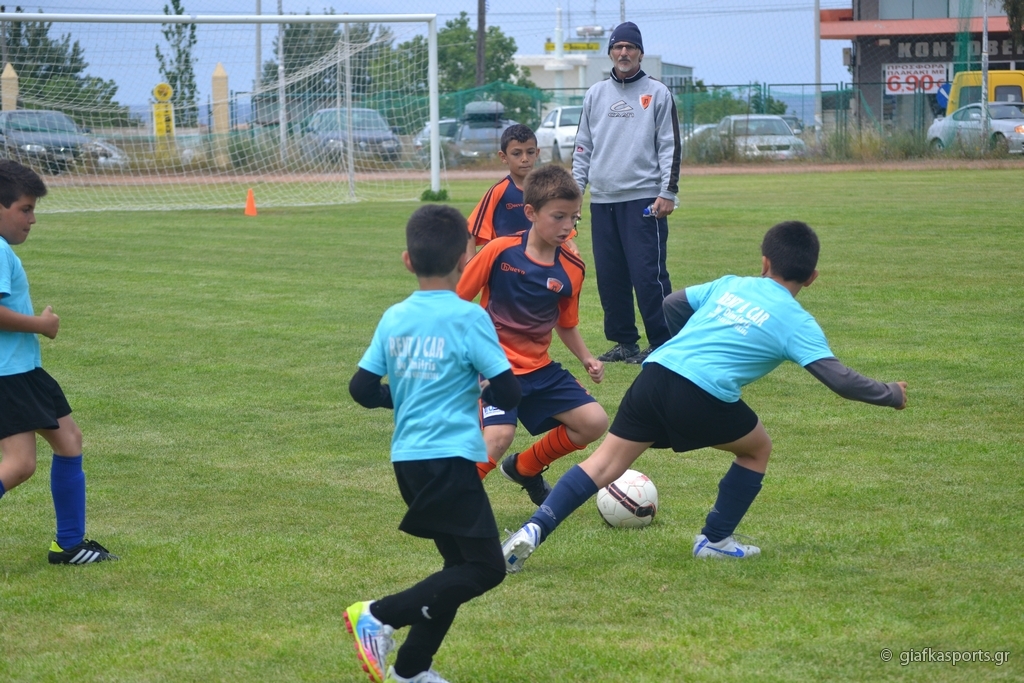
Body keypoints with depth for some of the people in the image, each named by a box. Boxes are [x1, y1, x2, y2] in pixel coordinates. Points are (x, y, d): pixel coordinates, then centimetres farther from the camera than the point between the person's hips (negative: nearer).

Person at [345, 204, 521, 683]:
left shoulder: (393, 319, 6)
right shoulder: (468, 318, -11)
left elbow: (362, 389, 8)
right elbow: (508, 394, -10)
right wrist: (482, 391, 11)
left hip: (407, 459, 8)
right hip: (449, 459, -7)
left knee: (461, 564, 16)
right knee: (485, 568, -4)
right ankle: (379, 616, -12)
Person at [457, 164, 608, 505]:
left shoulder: (571, 270, -1)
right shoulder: (500, 251, -15)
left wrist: (587, 358, -1)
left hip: (540, 368, 6)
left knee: (594, 422, 0)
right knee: (499, 435, -27)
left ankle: (525, 468, 23)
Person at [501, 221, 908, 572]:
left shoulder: (730, 285, 22)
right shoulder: (797, 322, 8)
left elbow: (672, 305, 30)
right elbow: (838, 379, 1)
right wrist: (890, 395, 15)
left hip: (655, 373, 4)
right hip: (703, 398, -4)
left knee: (606, 462, 7)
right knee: (757, 449, 24)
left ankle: (535, 530, -9)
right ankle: (715, 539, 26)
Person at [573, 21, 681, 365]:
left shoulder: (657, 93, 3)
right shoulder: (595, 95, 15)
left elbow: (670, 146, -1)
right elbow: (583, 147, 17)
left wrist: (668, 192, -10)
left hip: (643, 198, -5)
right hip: (602, 199, 5)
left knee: (648, 273, -9)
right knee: (610, 275, 6)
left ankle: (662, 343, -4)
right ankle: (624, 341, 15)